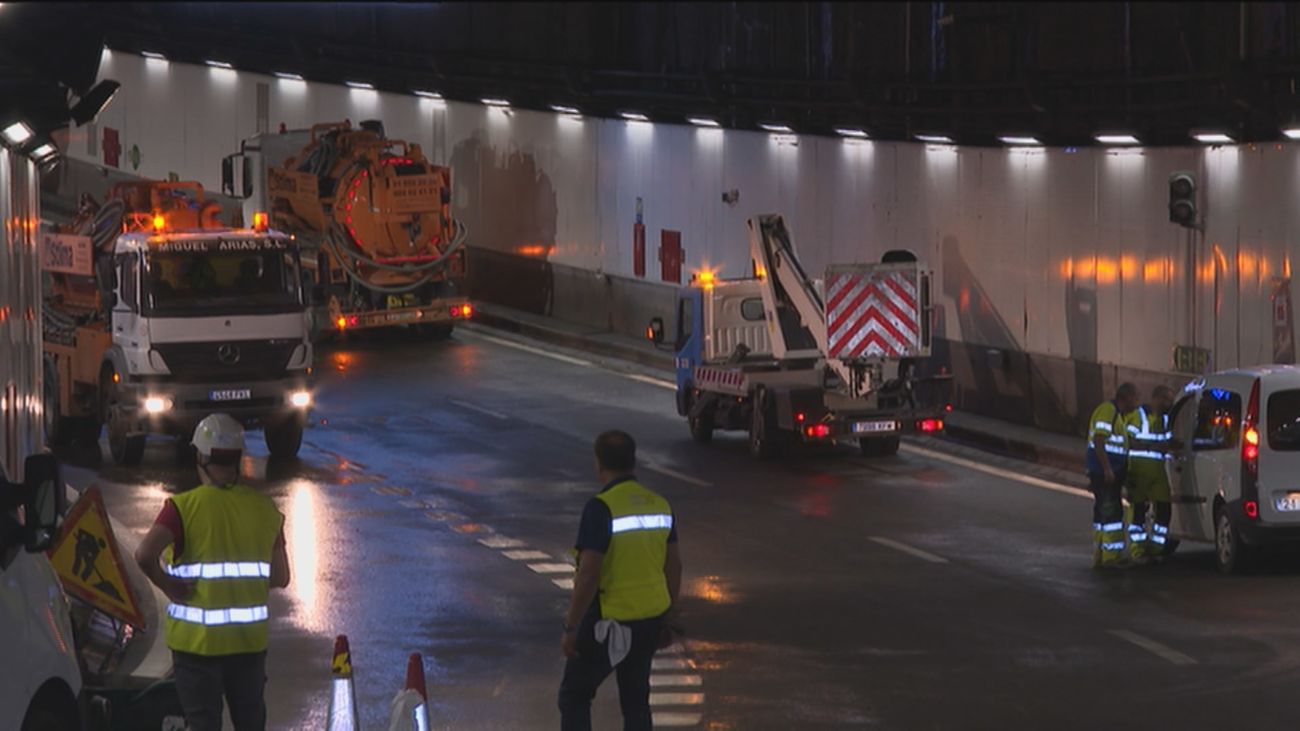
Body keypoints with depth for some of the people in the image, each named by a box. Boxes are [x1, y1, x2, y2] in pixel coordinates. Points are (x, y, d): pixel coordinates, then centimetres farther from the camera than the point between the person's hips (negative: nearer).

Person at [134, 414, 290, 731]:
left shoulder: (185, 507, -11)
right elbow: (280, 578, 7)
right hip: (250, 638, 3)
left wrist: (169, 587, -11)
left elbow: (145, 555, -26)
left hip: (197, 639, -3)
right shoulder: (264, 509, 2)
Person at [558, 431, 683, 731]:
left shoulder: (601, 509, -18)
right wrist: (667, 615, 22)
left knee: (574, 695, 7)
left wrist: (571, 627, -14)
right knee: (636, 699, 15)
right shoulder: (659, 505, 3)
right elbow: (674, 565, 11)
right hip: (651, 618, 6)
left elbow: (588, 575, -21)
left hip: (610, 622, -6)